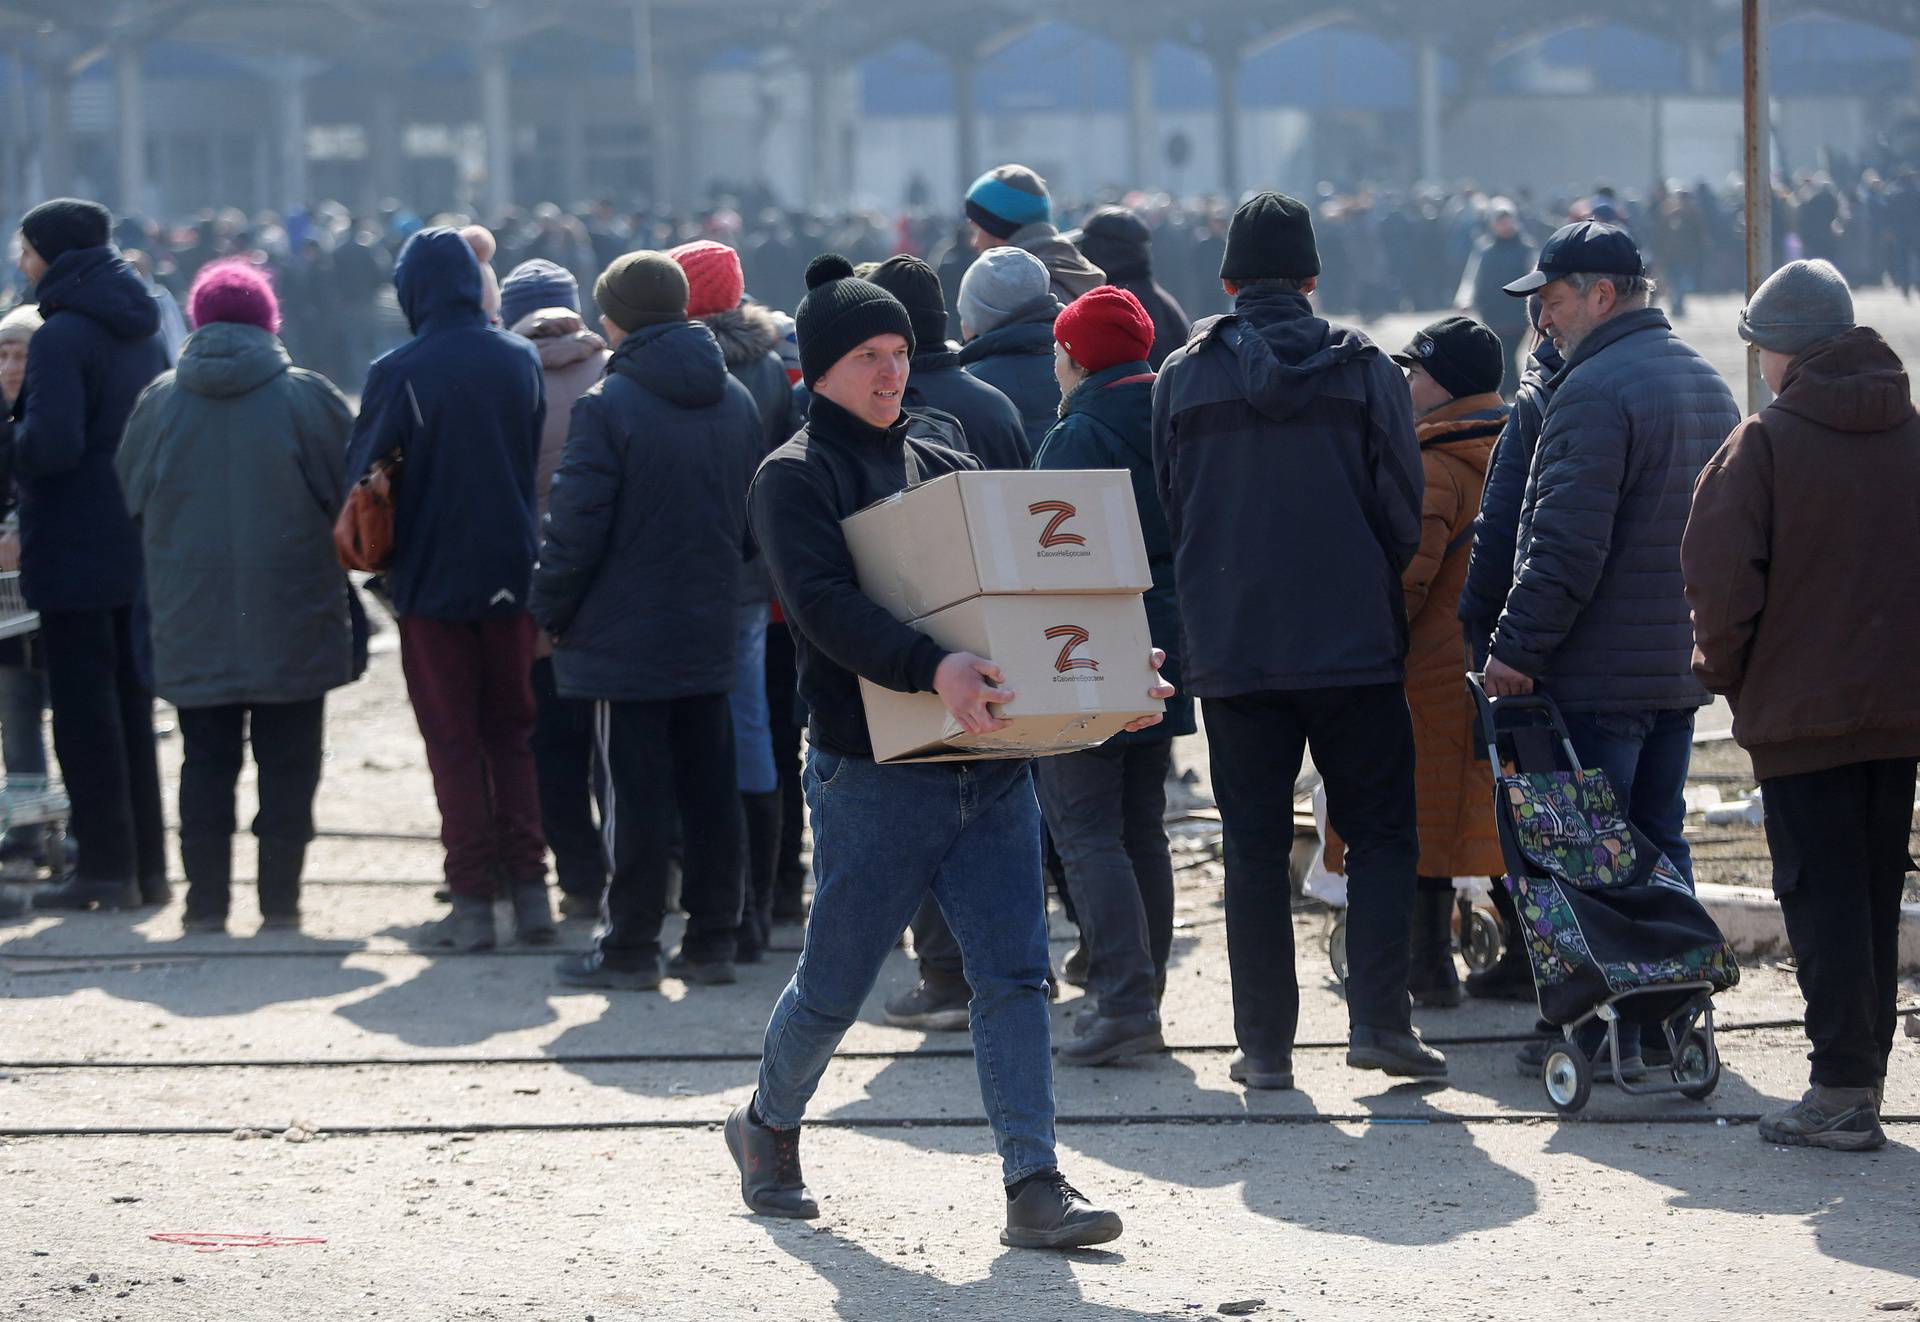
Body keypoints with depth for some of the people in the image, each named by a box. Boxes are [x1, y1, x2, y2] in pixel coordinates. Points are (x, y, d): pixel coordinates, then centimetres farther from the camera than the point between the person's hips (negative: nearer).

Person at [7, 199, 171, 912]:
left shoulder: (61, 336, -16)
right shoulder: (144, 331, 10)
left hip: (77, 551, -8)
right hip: (142, 548, 8)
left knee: (84, 712, -2)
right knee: (132, 705, 14)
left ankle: (105, 869, -1)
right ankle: (147, 865, 17)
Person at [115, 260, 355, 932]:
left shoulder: (159, 400, 0)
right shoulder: (308, 396, -7)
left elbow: (130, 498, 10)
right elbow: (353, 493, -1)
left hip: (192, 625, 2)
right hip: (292, 624, -2)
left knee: (205, 759, 9)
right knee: (288, 763, 5)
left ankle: (206, 901, 7)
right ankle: (281, 899, 4)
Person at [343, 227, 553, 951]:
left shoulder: (398, 373, -14)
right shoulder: (522, 361, 0)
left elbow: (361, 474, -8)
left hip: (432, 579, -4)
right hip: (510, 574, 4)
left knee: (454, 743, 4)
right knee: (512, 735, 13)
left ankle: (473, 901, 2)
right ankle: (529, 889, 9)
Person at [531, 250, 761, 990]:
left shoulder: (607, 407, -15)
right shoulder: (737, 403, 6)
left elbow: (576, 528, -15)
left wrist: (551, 612, -2)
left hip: (624, 639, -6)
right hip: (710, 636, 6)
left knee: (635, 796, -1)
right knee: (711, 791, 11)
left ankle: (630, 950, 4)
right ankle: (712, 941, 15)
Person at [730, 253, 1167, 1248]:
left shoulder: (947, 469, 17)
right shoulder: (795, 477, -3)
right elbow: (824, 605, -20)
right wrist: (932, 669, -35)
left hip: (990, 770, 5)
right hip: (873, 774, -5)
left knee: (1014, 976, -5)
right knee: (834, 983, 6)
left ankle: (1034, 1186, -8)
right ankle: (768, 1130, 31)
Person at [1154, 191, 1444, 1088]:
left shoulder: (1183, 377, 0)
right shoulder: (1364, 369, -4)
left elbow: (1167, 512, 7)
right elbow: (1404, 512, -2)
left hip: (1230, 649, 1)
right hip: (1354, 643, -1)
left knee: (1253, 847, 7)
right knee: (1380, 835, 7)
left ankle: (1264, 1043, 6)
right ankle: (1379, 1021, -4)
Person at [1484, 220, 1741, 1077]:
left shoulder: (1595, 390, -17)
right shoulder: (1706, 383, 14)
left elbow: (1566, 545, -22)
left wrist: (1516, 649, -17)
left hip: (1597, 671, -9)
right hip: (1681, 666, 9)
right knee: (1658, 839, 14)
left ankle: (1591, 1027, -3)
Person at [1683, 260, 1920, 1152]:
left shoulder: (1764, 444, -12)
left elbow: (1720, 576, -16)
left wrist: (1724, 669, 1)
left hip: (1801, 709, -5)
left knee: (1822, 901, -2)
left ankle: (1842, 1094, -6)